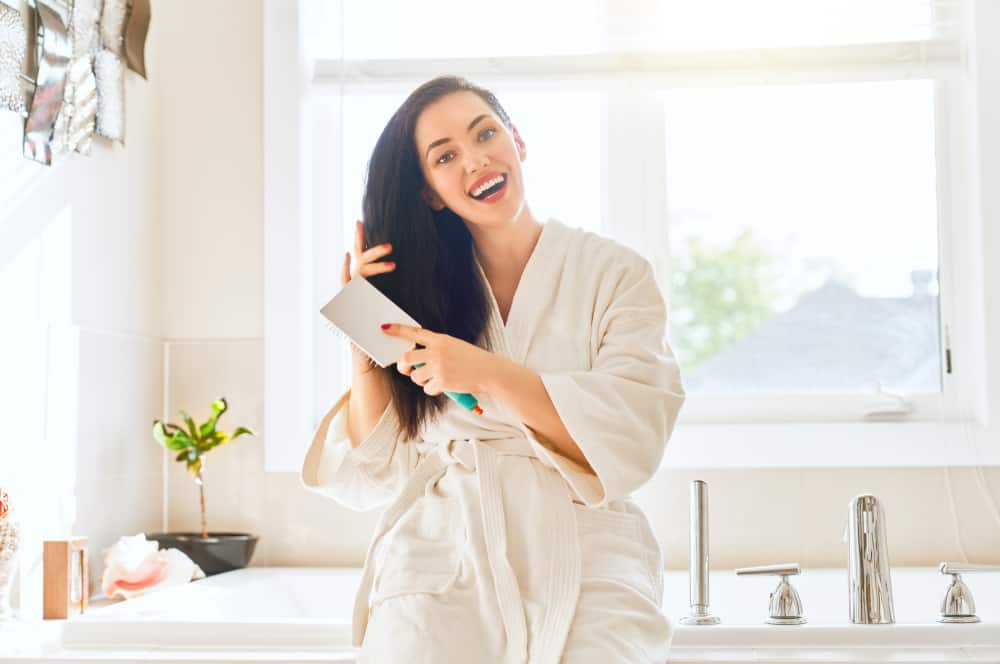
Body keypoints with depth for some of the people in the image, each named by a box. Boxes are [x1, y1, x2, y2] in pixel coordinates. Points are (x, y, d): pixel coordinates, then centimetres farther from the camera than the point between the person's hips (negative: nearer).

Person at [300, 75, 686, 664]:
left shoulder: (615, 274, 5)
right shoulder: (418, 291, 11)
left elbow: (633, 439, -7)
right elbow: (375, 473, 9)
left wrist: (486, 374, -14)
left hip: (584, 563, -1)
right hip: (440, 564, 1)